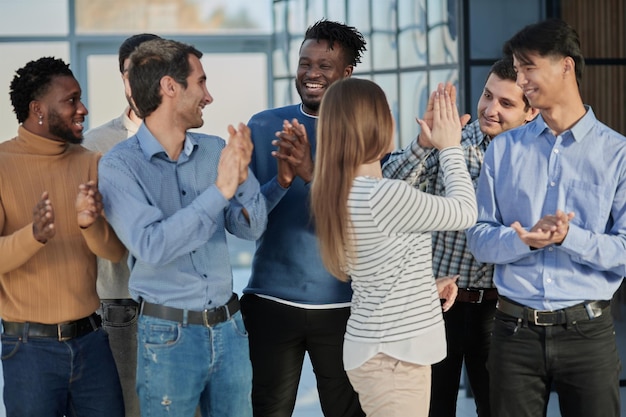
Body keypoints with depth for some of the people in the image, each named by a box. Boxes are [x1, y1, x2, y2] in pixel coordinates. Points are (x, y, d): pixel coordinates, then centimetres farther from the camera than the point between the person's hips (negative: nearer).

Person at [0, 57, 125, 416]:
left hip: (91, 339, 4)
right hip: (30, 346, -4)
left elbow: (116, 251, -1)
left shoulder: (89, 163, 6)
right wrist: (34, 235, -32)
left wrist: (91, 223, -21)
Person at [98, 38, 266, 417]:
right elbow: (152, 246, -21)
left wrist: (243, 177, -17)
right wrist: (219, 190, -23)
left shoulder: (215, 150, 4)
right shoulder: (120, 165, -10)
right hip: (169, 334, -4)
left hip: (229, 328, 5)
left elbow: (252, 228, 1)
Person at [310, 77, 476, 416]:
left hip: (382, 348, 9)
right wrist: (450, 147, 4)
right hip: (394, 355, -9)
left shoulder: (343, 193, 4)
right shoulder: (385, 196, -23)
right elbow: (465, 212, -9)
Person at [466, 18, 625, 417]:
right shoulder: (504, 149, 6)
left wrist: (568, 237, -22)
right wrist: (526, 239, -17)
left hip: (587, 332, -2)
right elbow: (480, 239, 2)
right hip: (515, 330, 2)